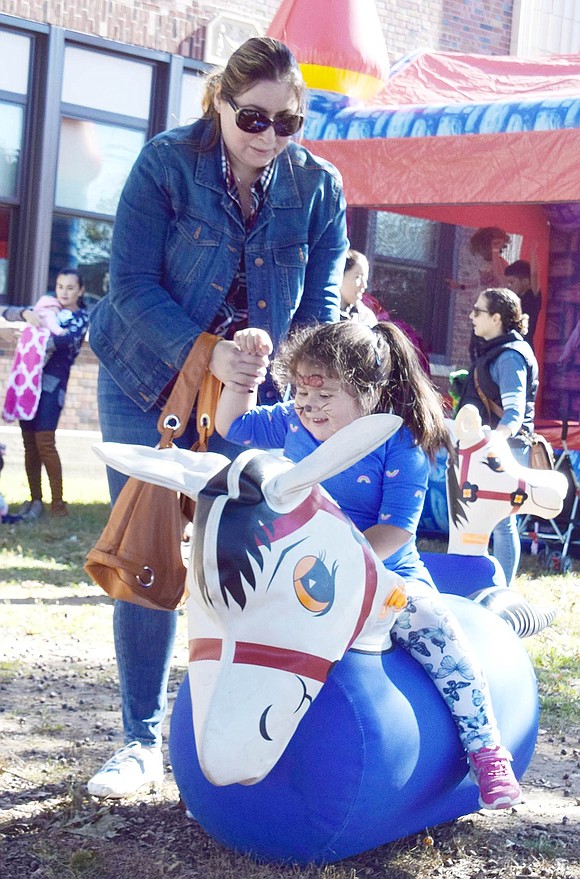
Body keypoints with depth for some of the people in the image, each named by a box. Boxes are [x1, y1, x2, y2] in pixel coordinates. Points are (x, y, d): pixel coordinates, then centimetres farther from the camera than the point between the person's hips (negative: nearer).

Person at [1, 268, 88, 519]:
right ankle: (35, 499, 11)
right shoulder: (46, 307, 16)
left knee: (44, 441, -13)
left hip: (52, 381, -5)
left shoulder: (81, 318, 1)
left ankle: (57, 501, -9)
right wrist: (26, 313, -8)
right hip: (29, 378, 5)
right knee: (29, 442, 5)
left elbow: (63, 341, -19)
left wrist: (33, 338, -12)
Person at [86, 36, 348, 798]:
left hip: (251, 395, 2)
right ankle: (142, 741, 10)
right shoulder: (166, 163, -13)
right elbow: (133, 285, -18)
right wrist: (206, 353, -32)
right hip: (148, 385, -1)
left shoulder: (318, 185, -6)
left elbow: (321, 301, -4)